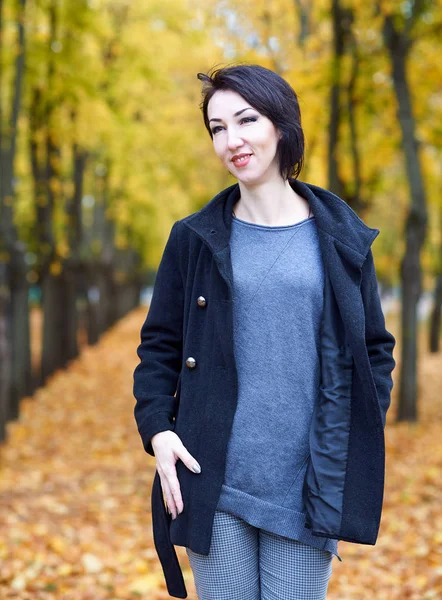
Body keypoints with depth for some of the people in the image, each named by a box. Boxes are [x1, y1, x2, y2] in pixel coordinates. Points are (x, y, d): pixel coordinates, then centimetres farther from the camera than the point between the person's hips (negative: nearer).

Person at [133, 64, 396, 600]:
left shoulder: (341, 239, 4)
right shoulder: (194, 239, 5)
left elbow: (376, 349, 9)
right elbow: (158, 347, 8)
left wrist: (360, 444, -2)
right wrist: (156, 429, -7)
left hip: (309, 491, 0)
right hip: (214, 485, 0)